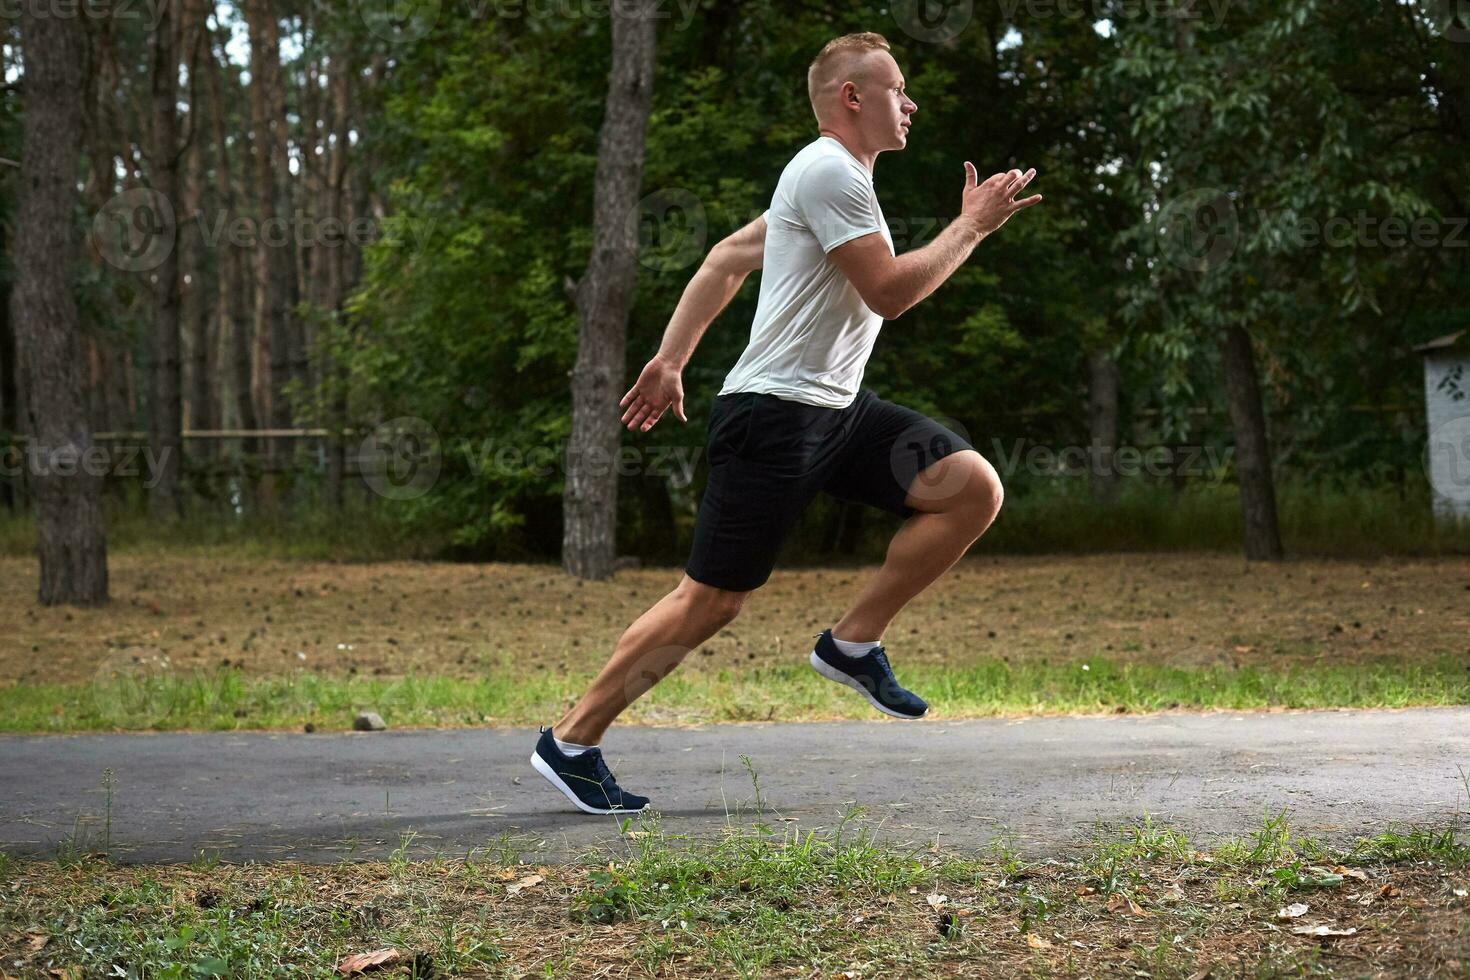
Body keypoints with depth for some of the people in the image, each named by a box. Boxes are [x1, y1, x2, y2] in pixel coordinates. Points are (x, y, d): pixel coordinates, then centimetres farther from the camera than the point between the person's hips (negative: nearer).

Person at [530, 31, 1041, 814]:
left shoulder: (833, 178, 19)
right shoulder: (827, 171, -12)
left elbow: (726, 259, 22)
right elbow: (888, 292, -18)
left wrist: (670, 360, 19)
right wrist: (971, 227, -8)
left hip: (835, 411, 10)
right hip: (774, 413, -10)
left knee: (973, 487, -6)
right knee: (711, 602, -6)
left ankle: (853, 644, 2)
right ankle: (571, 742, 5)